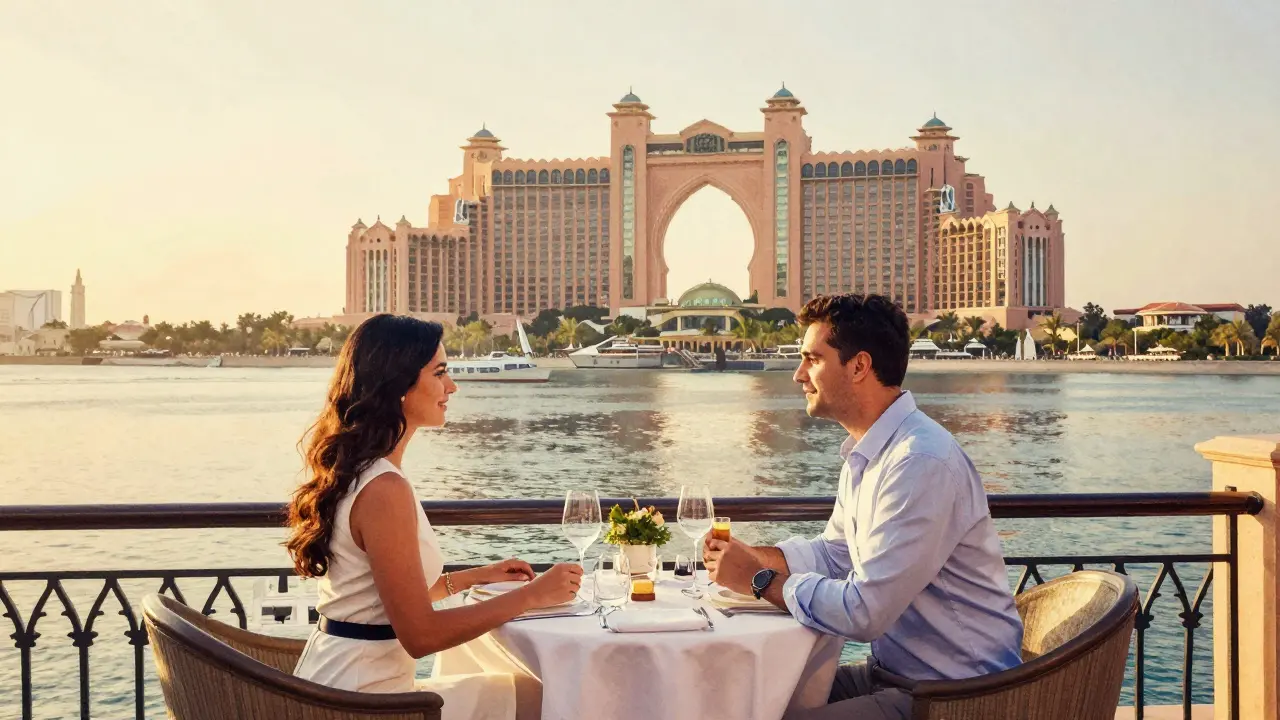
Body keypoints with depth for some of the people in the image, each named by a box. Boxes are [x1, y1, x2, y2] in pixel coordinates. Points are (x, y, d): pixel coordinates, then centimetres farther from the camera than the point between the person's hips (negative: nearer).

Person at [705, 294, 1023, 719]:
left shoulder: (922, 462, -25)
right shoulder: (865, 452, 8)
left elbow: (863, 612, -27)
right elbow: (835, 552, 17)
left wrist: (760, 580, -14)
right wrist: (748, 556, 0)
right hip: (896, 670, 9)